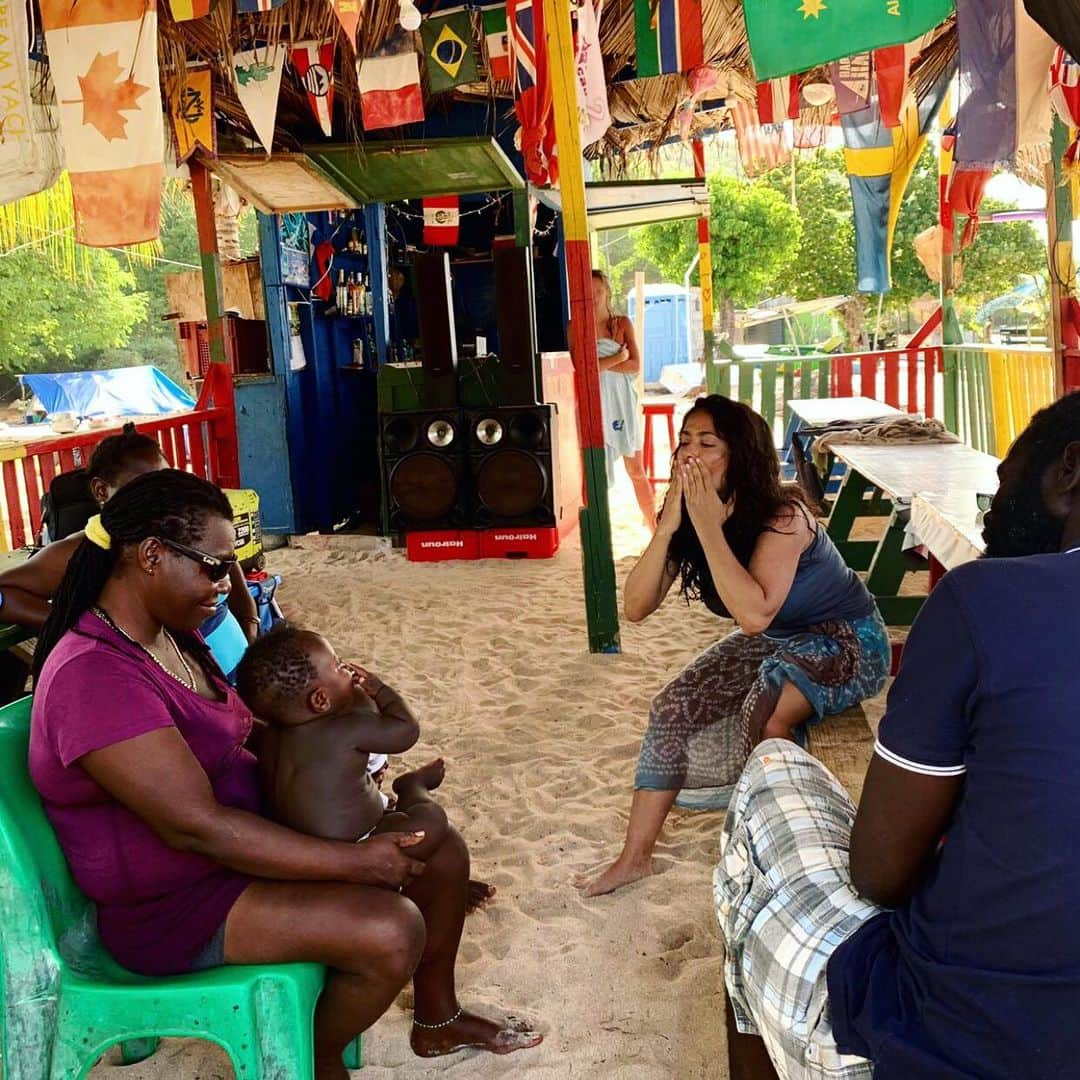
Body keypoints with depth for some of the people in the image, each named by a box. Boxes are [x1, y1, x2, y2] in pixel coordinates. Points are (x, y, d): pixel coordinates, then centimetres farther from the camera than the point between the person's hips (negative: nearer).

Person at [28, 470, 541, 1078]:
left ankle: (437, 1019, 30)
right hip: (178, 904, -10)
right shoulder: (93, 675, -27)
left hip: (252, 832, 10)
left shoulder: (168, 636, 4)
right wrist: (355, 862, -26)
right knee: (390, 929, -27)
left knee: (442, 853, 7)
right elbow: (197, 826, -31)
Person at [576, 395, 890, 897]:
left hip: (846, 642, -7)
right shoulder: (685, 519, -9)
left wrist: (709, 527, -38)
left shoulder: (781, 517, -28)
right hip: (773, 642, 7)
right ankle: (635, 856, 2)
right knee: (673, 707, -8)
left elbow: (755, 614, -41)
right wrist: (669, 525, -27)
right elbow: (636, 607, -17)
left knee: (763, 715, -34)